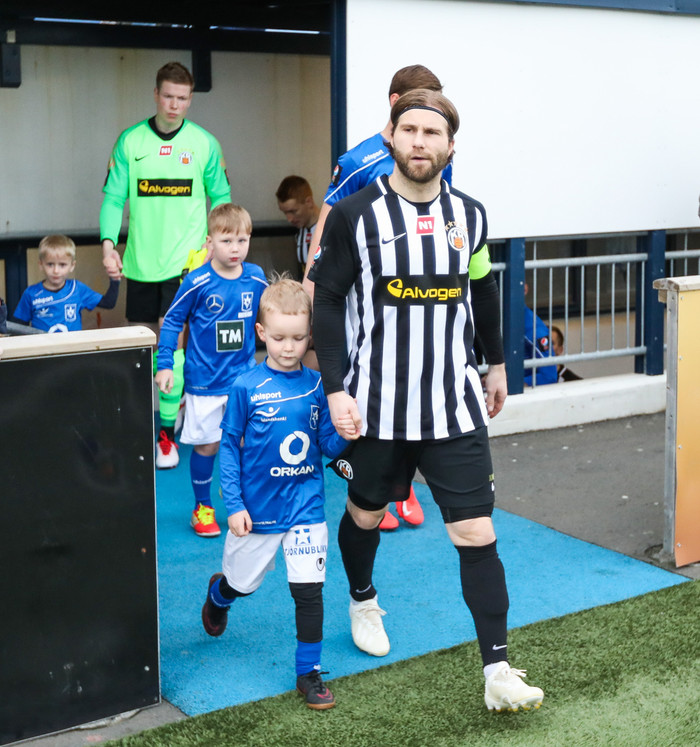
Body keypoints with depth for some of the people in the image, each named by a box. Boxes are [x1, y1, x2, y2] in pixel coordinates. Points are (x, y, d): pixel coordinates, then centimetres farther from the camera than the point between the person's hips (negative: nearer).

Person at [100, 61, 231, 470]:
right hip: (140, 261, 2)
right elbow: (114, 197, 1)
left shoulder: (204, 143, 0)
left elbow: (221, 198, 7)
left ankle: (167, 431, -2)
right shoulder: (130, 141, 2)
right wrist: (108, 244, -12)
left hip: (185, 261, -2)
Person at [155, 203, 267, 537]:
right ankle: (202, 508, 24)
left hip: (244, 378, 3)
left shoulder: (256, 278, -2)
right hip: (205, 381, -3)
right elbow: (172, 321, -4)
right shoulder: (197, 282, -13)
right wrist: (165, 365, -8)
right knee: (207, 444, 6)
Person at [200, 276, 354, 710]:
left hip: (306, 508, 1)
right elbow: (230, 447, -6)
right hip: (257, 509, -1)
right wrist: (234, 505, -9)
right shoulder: (247, 387, -11)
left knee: (309, 589, -3)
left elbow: (327, 446, 1)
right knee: (241, 583, 19)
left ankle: (309, 672, 13)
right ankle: (218, 596, 55)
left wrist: (343, 436, -22)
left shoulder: (317, 385, -4)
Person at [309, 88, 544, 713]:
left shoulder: (469, 215, 3)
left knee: (476, 534, -5)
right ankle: (363, 600, 50)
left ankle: (498, 671, 0)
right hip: (374, 404, -1)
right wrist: (335, 389, -12)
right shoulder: (356, 214, -8)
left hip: (454, 407, 2)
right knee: (366, 513, 19)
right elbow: (327, 302, -7)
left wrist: (497, 363, 25)